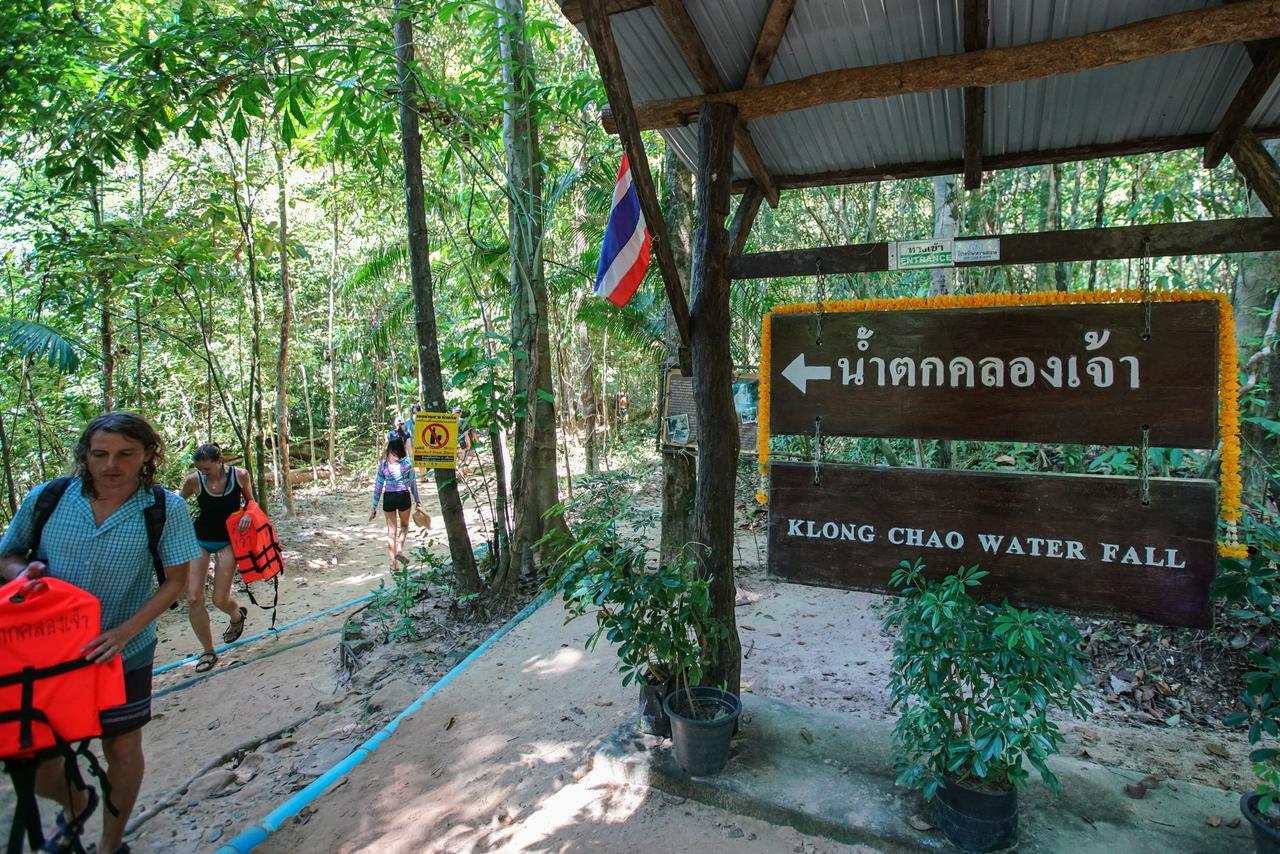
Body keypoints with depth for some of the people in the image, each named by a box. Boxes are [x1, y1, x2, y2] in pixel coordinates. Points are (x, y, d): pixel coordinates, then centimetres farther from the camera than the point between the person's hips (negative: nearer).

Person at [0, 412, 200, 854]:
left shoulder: (166, 509, -13)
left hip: (123, 654, -2)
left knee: (122, 750, 13)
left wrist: (123, 633, -22)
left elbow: (175, 581, -11)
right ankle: (76, 803, 48)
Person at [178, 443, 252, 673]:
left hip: (227, 541, -1)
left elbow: (249, 500, 7)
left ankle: (237, 614, 37)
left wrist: (247, 514, -14)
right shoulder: (194, 480, -11)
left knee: (220, 600, -2)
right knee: (193, 599, -6)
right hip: (199, 539, 1)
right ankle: (208, 652, 11)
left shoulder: (239, 475, -12)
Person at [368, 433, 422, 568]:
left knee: (391, 530, 13)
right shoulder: (407, 461, -8)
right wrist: (417, 500, 8)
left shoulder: (383, 462, -3)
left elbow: (378, 484, 0)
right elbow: (412, 482, -3)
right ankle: (400, 550, 2)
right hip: (403, 496, -1)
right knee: (404, 525, 23)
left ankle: (393, 562, 15)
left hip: (388, 497, 1)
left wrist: (374, 507, 6)